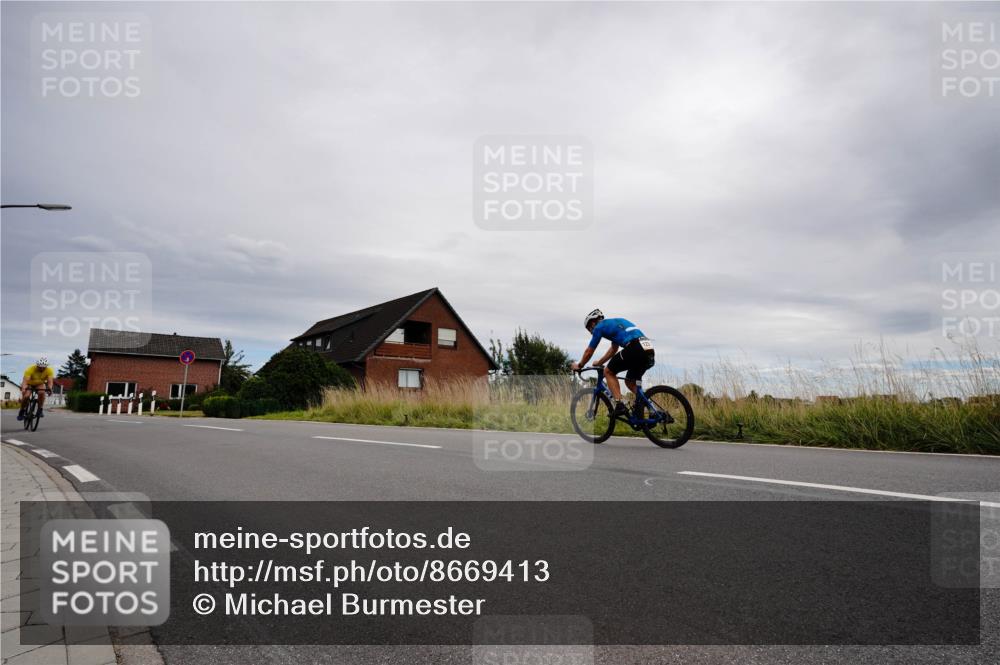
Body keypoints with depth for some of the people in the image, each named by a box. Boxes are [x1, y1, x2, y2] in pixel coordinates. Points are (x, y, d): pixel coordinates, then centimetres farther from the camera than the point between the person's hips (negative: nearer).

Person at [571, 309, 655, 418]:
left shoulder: (599, 327, 10)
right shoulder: (616, 323, 33)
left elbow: (589, 352, 17)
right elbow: (613, 349, 43)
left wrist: (579, 365, 33)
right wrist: (599, 363, 53)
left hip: (634, 349, -8)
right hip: (650, 352, 8)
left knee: (608, 372, 11)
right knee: (630, 381, 25)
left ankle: (620, 405, -2)